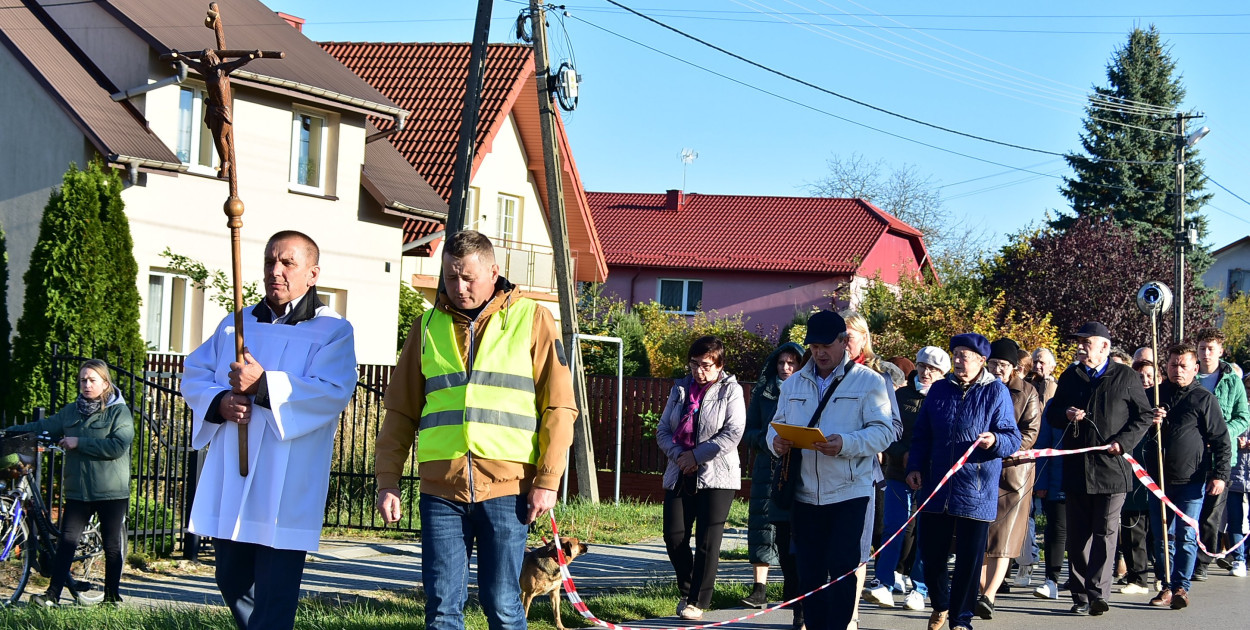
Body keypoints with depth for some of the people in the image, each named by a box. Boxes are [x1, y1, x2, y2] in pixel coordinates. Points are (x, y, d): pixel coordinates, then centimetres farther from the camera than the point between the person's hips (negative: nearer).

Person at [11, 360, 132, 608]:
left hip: (111, 493, -4)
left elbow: (117, 446, -17)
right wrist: (12, 431, 1)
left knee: (112, 545, 5)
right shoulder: (70, 411, 11)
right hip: (77, 491, 4)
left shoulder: (119, 411, -5)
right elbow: (43, 427, 14)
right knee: (67, 541, -2)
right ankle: (52, 594, -3)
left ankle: (112, 597, 14)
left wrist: (79, 443, -16)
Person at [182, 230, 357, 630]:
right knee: (233, 582, 15)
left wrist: (264, 386, -23)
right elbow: (194, 375, 14)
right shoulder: (235, 325, 17)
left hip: (285, 491, -6)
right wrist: (219, 402, -8)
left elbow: (334, 393, -15)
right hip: (229, 488, 6)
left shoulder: (332, 332, -1)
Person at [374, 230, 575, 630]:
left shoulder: (532, 320, 4)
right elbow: (401, 410, 15)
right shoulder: (428, 325, 13)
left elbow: (558, 407, 1)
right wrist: (387, 480, 7)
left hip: (506, 487, -2)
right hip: (441, 487, 3)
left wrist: (547, 480, -7)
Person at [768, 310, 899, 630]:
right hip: (805, 494, 5)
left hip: (851, 492, -5)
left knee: (841, 570, -7)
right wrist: (776, 440, -9)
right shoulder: (793, 384, 15)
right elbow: (777, 424, 16)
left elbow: (884, 431, -9)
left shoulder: (870, 382, -1)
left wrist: (845, 444, -26)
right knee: (809, 573, 8)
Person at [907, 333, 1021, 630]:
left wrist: (995, 440, -26)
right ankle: (941, 604, 32)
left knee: (969, 558, 0)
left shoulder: (996, 392, -3)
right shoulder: (939, 390, 8)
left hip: (976, 491, -4)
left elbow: (1013, 438, -6)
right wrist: (915, 467, 4)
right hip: (937, 487, 4)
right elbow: (922, 435, 13)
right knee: (931, 552, 8)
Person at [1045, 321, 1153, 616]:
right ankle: (1080, 596, 10)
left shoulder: (1126, 377, 2)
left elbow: (1144, 415, 3)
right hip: (1076, 468, 4)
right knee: (1077, 535, 5)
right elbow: (1051, 414, 18)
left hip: (1111, 467, -4)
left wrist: (1124, 441, -11)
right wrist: (1065, 415, -5)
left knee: (1106, 533, -6)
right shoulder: (1069, 376, 14)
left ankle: (1098, 592, -7)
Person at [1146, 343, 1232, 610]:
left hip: (1191, 480, -4)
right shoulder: (1154, 395, 10)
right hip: (1158, 477, 4)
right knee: (1162, 536, 6)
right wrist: (1149, 421, -6)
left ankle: (1181, 587, -1)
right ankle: (1166, 587, 13)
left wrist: (1220, 475, -9)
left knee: (1186, 536, -4)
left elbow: (1221, 440, -1)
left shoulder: (1204, 399, -1)